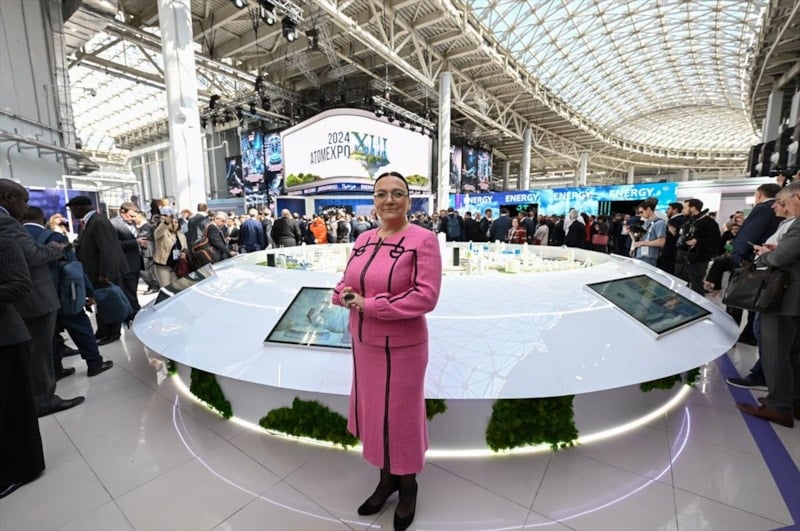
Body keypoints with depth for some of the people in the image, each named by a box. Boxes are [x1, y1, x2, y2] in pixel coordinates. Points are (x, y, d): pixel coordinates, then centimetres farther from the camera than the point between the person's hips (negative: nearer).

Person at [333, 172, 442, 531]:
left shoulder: (423, 239, -15)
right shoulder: (363, 239, 5)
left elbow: (425, 296, -23)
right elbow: (346, 282, 11)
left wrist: (370, 305, -22)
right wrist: (343, 294, -13)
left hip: (401, 346, -6)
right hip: (363, 342, 6)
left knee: (400, 415, 13)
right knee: (374, 411, 21)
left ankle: (408, 484, 42)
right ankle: (386, 477, 47)